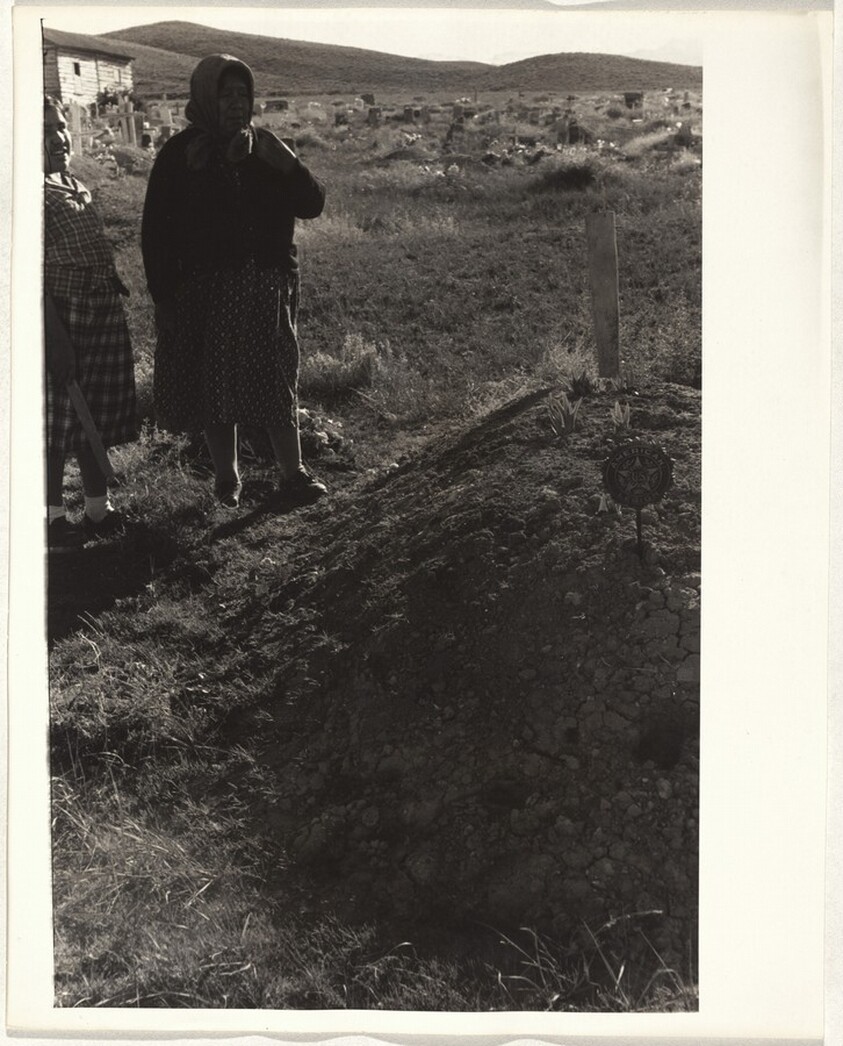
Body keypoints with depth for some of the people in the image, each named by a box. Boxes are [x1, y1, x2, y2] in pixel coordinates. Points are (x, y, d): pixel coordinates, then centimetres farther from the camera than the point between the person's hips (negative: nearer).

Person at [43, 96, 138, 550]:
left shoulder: (76, 187, 15)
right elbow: (33, 272, -18)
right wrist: (56, 335, -23)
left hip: (104, 312, 9)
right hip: (61, 314, -9)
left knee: (99, 416, 15)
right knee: (57, 420, 0)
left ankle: (99, 509, 27)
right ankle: (53, 517, 12)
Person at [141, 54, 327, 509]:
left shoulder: (265, 147, 4)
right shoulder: (180, 155, -2)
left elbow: (312, 204, -2)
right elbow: (156, 230, -2)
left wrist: (285, 164, -18)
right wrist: (164, 296, -7)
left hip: (266, 289, 1)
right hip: (203, 291, -1)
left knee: (276, 383, 2)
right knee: (214, 386, 5)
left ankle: (293, 473, 10)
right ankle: (226, 480, 17)